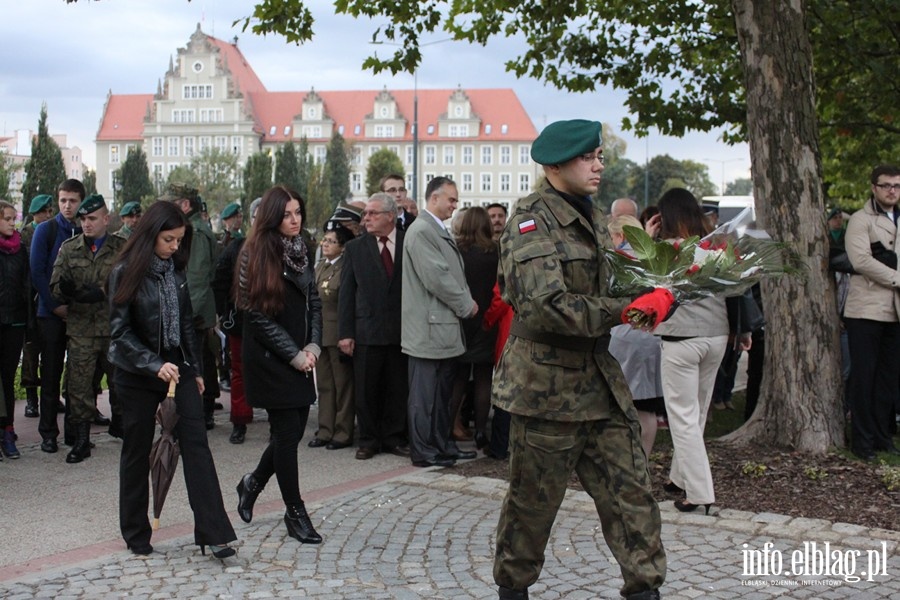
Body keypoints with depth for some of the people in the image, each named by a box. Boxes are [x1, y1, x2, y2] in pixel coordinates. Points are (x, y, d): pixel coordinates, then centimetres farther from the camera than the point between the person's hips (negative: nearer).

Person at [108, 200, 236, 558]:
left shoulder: (176, 271, 6)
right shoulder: (126, 273, -9)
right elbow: (120, 331, -12)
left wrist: (195, 368, 12)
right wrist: (155, 365, -22)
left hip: (177, 367, 4)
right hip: (136, 375, -4)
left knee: (196, 443, -7)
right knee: (137, 451, 8)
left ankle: (213, 533, -8)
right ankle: (136, 533, 23)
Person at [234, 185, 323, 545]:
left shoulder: (301, 252, 11)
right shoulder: (256, 255, -10)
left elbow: (314, 303, 13)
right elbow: (259, 315, -13)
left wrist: (313, 346, -2)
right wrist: (294, 355, -12)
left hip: (301, 357, 7)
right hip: (270, 359, -7)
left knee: (295, 428, 8)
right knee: (288, 431, -3)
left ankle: (253, 483, 32)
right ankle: (295, 512, 9)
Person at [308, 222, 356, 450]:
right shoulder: (320, 266, 13)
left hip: (338, 334, -8)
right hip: (320, 334, 8)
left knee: (343, 385, 2)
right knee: (324, 385, 12)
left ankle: (343, 433, 10)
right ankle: (325, 431, 19)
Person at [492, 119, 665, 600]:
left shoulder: (591, 218, 13)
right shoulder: (532, 218, -15)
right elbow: (548, 305, -27)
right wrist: (625, 311, -29)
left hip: (599, 377, 7)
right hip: (546, 384, -7)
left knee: (630, 491, 3)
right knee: (533, 501, 8)